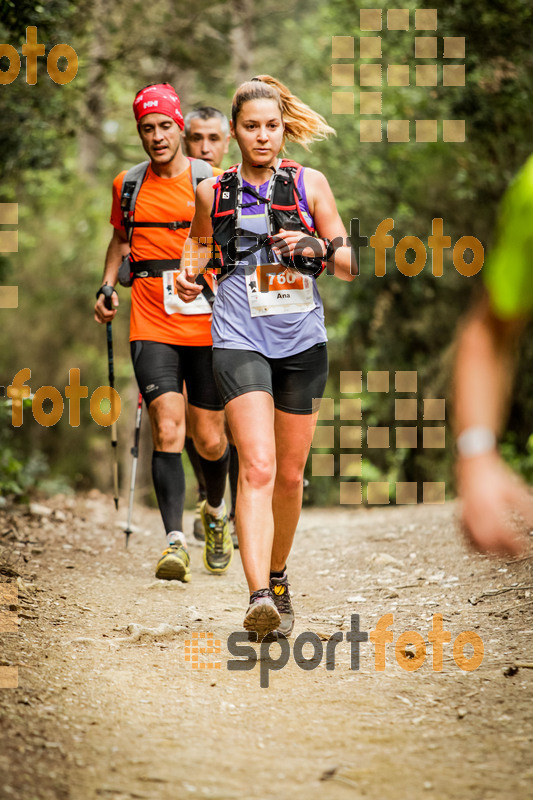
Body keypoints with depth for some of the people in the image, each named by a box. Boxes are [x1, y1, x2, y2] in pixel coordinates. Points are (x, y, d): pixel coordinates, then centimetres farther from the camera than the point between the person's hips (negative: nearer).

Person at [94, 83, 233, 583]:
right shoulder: (127, 186, 8)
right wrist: (107, 286, 10)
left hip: (208, 326, 0)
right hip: (152, 326, 1)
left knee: (210, 442, 5)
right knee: (167, 430, -17)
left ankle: (215, 513, 36)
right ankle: (175, 541, -18)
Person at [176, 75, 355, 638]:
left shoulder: (309, 184, 4)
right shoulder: (214, 191, 6)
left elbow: (350, 266, 7)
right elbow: (200, 239, 28)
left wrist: (316, 248, -14)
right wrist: (188, 270, 7)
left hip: (302, 339, 2)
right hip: (239, 339, -1)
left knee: (289, 475, 11)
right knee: (257, 467, -18)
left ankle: (277, 577, 34)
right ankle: (258, 597, -27)